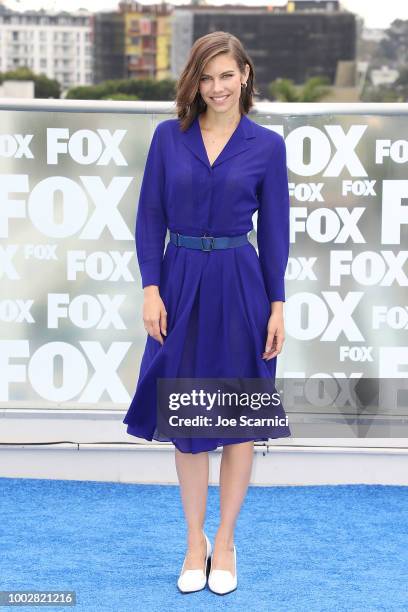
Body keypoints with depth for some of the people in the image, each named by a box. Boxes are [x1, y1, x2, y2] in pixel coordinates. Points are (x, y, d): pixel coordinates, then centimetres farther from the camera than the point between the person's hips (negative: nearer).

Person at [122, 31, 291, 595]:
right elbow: (150, 218, 2)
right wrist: (151, 289, -7)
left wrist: (277, 305, -4)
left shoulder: (267, 145, -1)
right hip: (181, 284, 1)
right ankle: (195, 542, 21)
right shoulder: (168, 136, 2)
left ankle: (225, 542, 20)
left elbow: (274, 230, 0)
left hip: (240, 287, -1)